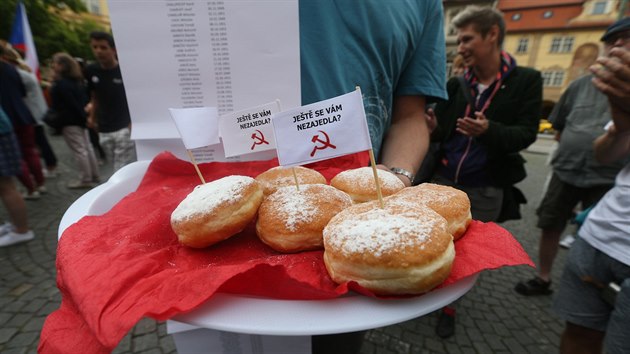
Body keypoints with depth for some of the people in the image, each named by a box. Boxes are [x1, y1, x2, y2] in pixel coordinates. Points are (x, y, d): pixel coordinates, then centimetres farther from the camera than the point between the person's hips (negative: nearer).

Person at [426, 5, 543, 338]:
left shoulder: (526, 80, -3)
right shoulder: (456, 84, 3)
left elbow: (526, 133, -9)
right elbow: (443, 131, 3)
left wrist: (489, 130, -29)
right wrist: (432, 127, -20)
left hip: (485, 189, -2)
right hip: (443, 180, 3)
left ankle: (449, 306, 33)